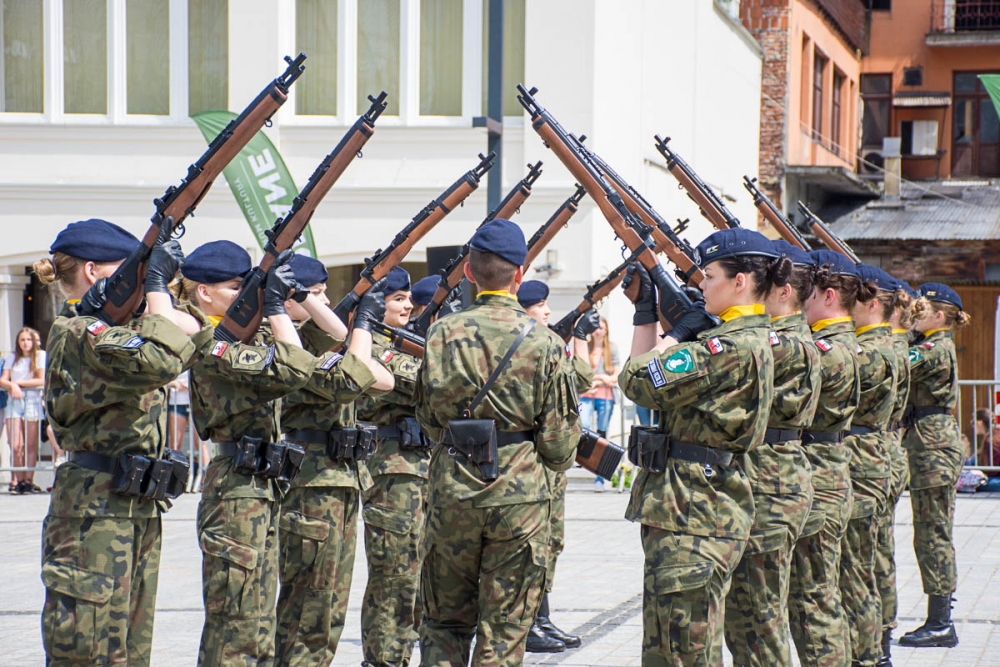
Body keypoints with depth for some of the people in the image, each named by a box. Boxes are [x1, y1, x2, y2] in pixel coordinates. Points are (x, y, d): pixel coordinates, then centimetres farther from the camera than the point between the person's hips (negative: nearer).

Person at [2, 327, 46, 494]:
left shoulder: (40, 356, 3)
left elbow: (41, 380, -6)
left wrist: (18, 383, -6)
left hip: (32, 400, -2)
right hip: (14, 400, 2)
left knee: (31, 445, -3)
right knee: (15, 445, -6)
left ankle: (28, 480, 0)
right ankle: (16, 480, 1)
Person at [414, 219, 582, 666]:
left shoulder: (443, 334, -2)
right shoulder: (543, 342, -6)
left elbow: (428, 419, 6)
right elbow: (559, 437, -4)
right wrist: (553, 461, 18)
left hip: (453, 490, 2)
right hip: (520, 494, -1)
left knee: (445, 622, 13)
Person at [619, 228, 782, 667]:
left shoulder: (733, 346, -18)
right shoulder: (747, 338, 14)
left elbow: (638, 382, -17)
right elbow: (652, 377, 19)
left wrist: (678, 332, -4)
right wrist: (646, 313, 17)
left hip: (694, 518, -11)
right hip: (693, 511, 11)